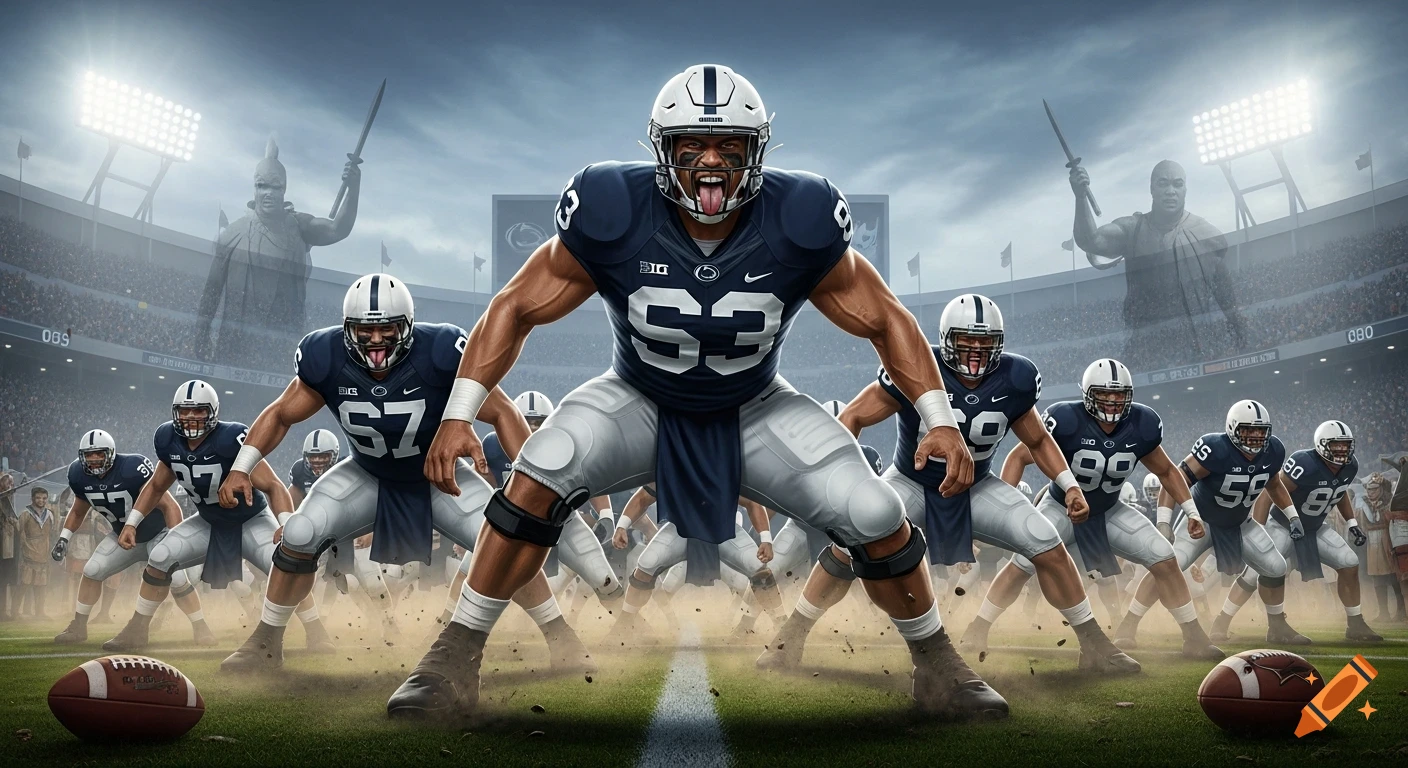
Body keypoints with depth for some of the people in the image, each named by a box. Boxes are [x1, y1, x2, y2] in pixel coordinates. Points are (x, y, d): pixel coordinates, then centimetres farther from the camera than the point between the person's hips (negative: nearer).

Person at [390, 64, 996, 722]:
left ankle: (933, 658, 17)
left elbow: (885, 321, -8)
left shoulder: (798, 223, -21)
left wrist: (940, 420, -15)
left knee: (875, 517, -13)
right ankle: (458, 653, -7)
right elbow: (517, 307, -13)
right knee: (540, 478, -27)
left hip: (756, 411, 1)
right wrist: (459, 415, -20)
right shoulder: (615, 214, -24)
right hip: (639, 402, -1)